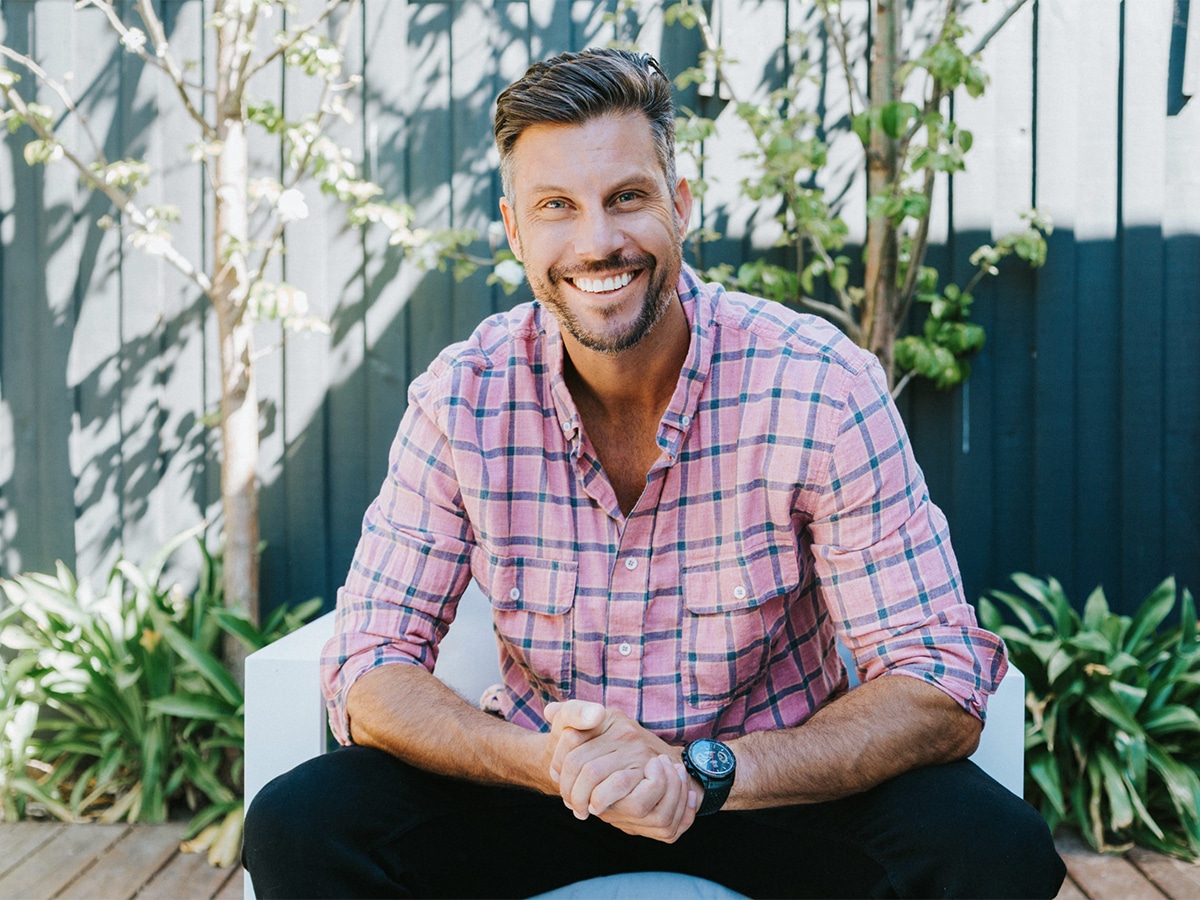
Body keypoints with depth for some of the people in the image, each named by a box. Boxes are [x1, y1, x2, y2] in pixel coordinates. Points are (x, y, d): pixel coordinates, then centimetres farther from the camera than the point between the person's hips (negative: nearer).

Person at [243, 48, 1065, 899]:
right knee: (297, 827, -21)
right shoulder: (460, 401, -11)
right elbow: (370, 673, -9)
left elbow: (939, 692, -18)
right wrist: (554, 762, -29)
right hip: (545, 779, 2)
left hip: (774, 782, -1)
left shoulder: (823, 388, -17)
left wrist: (702, 771, -33)